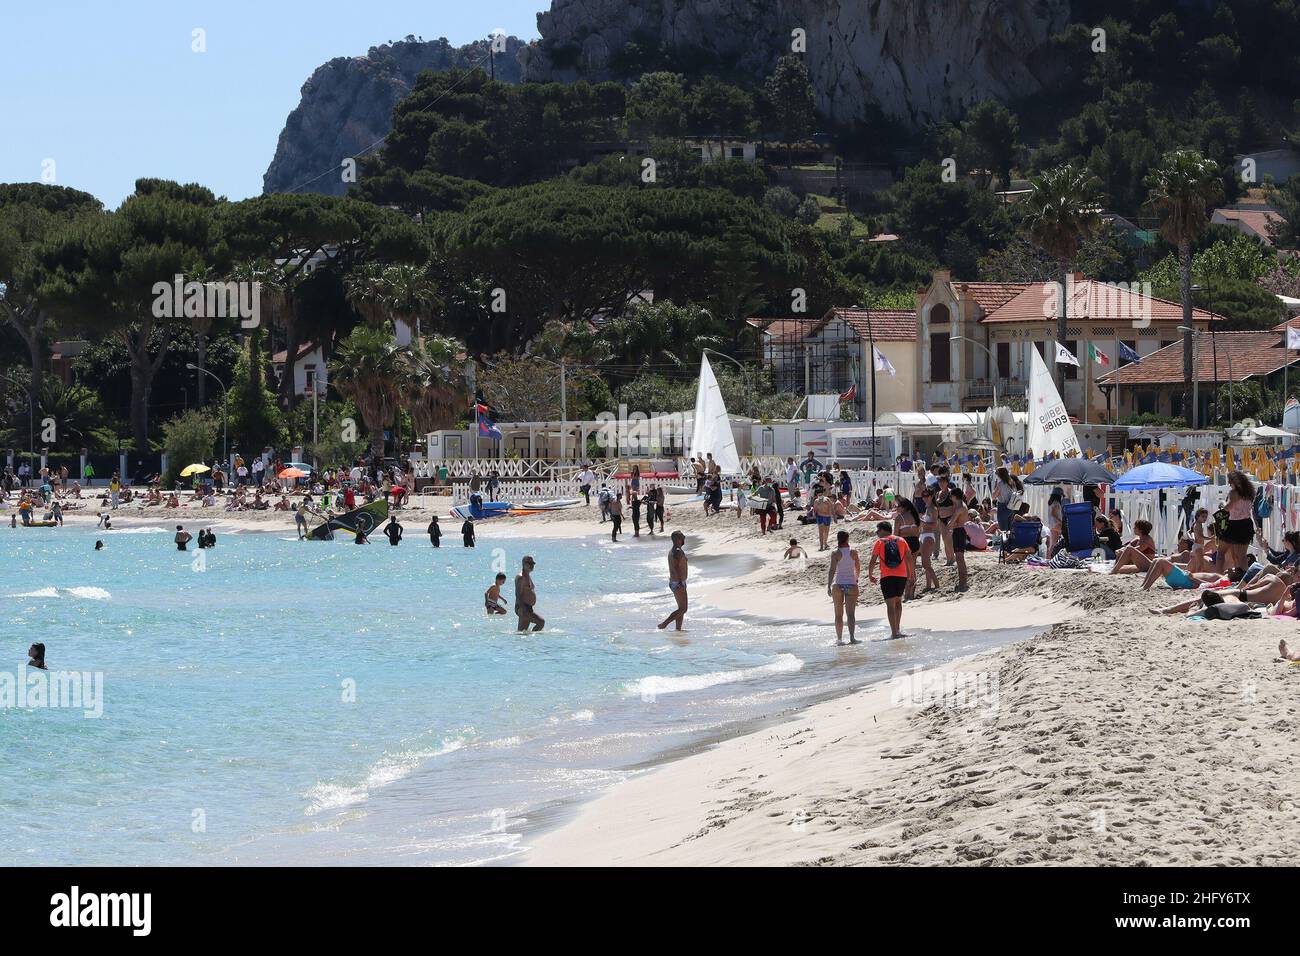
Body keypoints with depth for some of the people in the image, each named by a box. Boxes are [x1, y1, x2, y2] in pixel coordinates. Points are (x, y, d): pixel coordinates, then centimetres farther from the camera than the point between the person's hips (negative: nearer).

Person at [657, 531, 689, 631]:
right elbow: (676, 567, -29)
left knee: (681, 608, 13)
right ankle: (664, 623, -10)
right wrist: (680, 583, -34)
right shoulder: (678, 552, -18)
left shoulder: (671, 551, 14)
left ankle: (678, 629, 13)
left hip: (673, 582, 10)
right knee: (683, 609, -8)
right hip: (678, 583, -10)